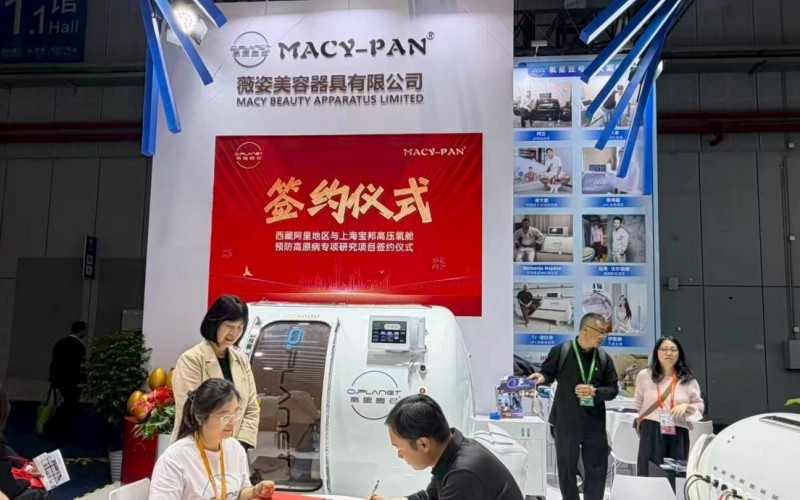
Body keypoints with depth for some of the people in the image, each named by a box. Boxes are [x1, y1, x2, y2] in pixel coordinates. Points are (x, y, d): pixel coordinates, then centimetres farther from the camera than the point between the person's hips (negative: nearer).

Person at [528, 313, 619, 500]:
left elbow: (613, 389, 4)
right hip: (566, 422, -2)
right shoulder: (560, 351, -7)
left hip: (594, 423, 3)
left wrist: (594, 392, -15)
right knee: (567, 469, 10)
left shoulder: (604, 358, 2)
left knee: (597, 469, 10)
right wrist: (541, 377, -21)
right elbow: (548, 373, 2)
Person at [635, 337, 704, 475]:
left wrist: (686, 406, -9)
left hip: (678, 435, 1)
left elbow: (700, 406, 9)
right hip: (651, 433, -1)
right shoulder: (644, 376, 3)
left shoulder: (688, 380, 5)